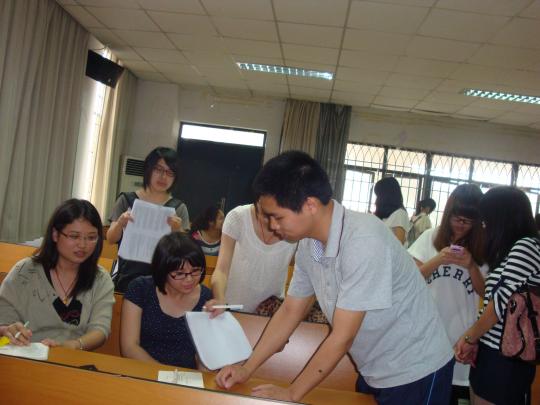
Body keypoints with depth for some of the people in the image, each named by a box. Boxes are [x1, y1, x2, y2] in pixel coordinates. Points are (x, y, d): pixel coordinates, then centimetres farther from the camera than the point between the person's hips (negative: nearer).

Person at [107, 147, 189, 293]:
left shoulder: (179, 208, 6)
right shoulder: (127, 200, 6)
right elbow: (111, 239, 2)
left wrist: (177, 230, -20)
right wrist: (120, 222, -18)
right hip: (128, 275, 0)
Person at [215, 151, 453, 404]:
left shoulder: (364, 241, -30)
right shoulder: (308, 245, -7)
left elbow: (342, 338, -25)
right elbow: (290, 312, 5)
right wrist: (246, 369, 1)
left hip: (415, 373, -6)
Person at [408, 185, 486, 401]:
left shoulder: (482, 247, 1)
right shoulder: (431, 237, -2)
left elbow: (484, 292, 1)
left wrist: (471, 266, -17)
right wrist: (438, 260, -19)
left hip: (461, 331, 0)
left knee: (454, 391, 7)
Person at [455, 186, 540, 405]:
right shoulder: (511, 249, 16)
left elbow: (503, 300, -17)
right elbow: (491, 300, 11)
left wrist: (469, 337, -5)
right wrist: (475, 340, 2)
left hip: (505, 358, -8)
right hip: (489, 351, 8)